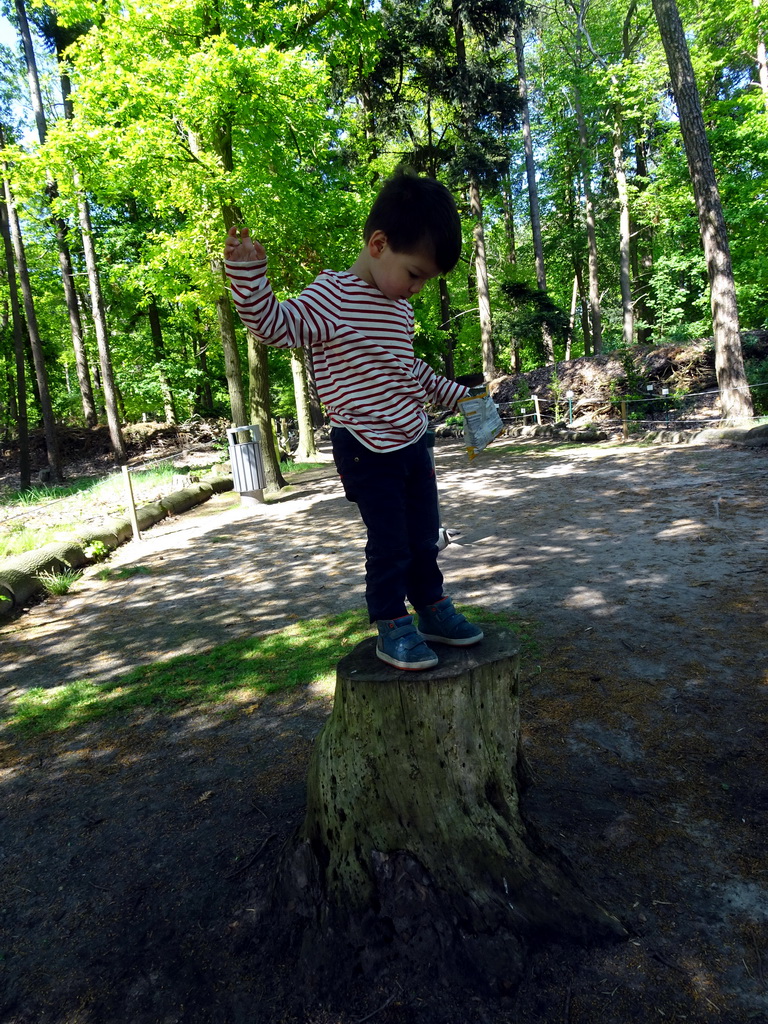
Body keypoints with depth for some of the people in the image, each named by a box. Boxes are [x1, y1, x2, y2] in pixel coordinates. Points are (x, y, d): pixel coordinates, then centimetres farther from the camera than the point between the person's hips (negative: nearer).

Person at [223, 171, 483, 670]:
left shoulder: (399, 308, 11)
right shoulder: (332, 298, -14)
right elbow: (274, 324, -18)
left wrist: (455, 394, 29)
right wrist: (248, 270, -31)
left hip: (413, 443, 8)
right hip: (367, 451, -8)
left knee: (424, 537, 16)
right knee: (389, 543, -1)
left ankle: (433, 609, 33)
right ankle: (392, 626, 17)